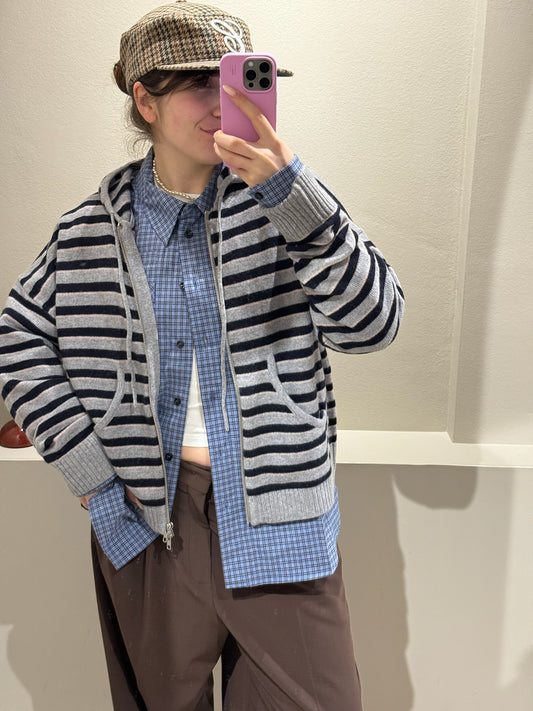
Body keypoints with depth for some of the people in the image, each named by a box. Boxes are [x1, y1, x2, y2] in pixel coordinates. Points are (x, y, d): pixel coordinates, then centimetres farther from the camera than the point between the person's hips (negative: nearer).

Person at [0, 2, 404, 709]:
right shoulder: (93, 227, 0)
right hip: (149, 515, 2)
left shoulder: (282, 201, -4)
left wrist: (291, 191, -28)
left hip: (277, 515, -1)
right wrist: (86, 468, -2)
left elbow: (372, 323, -15)